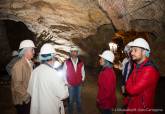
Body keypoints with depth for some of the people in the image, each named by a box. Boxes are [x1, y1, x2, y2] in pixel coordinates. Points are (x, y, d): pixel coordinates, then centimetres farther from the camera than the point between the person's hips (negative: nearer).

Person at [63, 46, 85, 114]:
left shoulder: (81, 63, 2)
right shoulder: (66, 62, -6)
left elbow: (83, 72, 12)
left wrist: (82, 80, 3)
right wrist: (67, 83, -4)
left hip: (78, 85, 2)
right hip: (70, 85, -2)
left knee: (78, 99, 15)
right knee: (71, 100, 8)